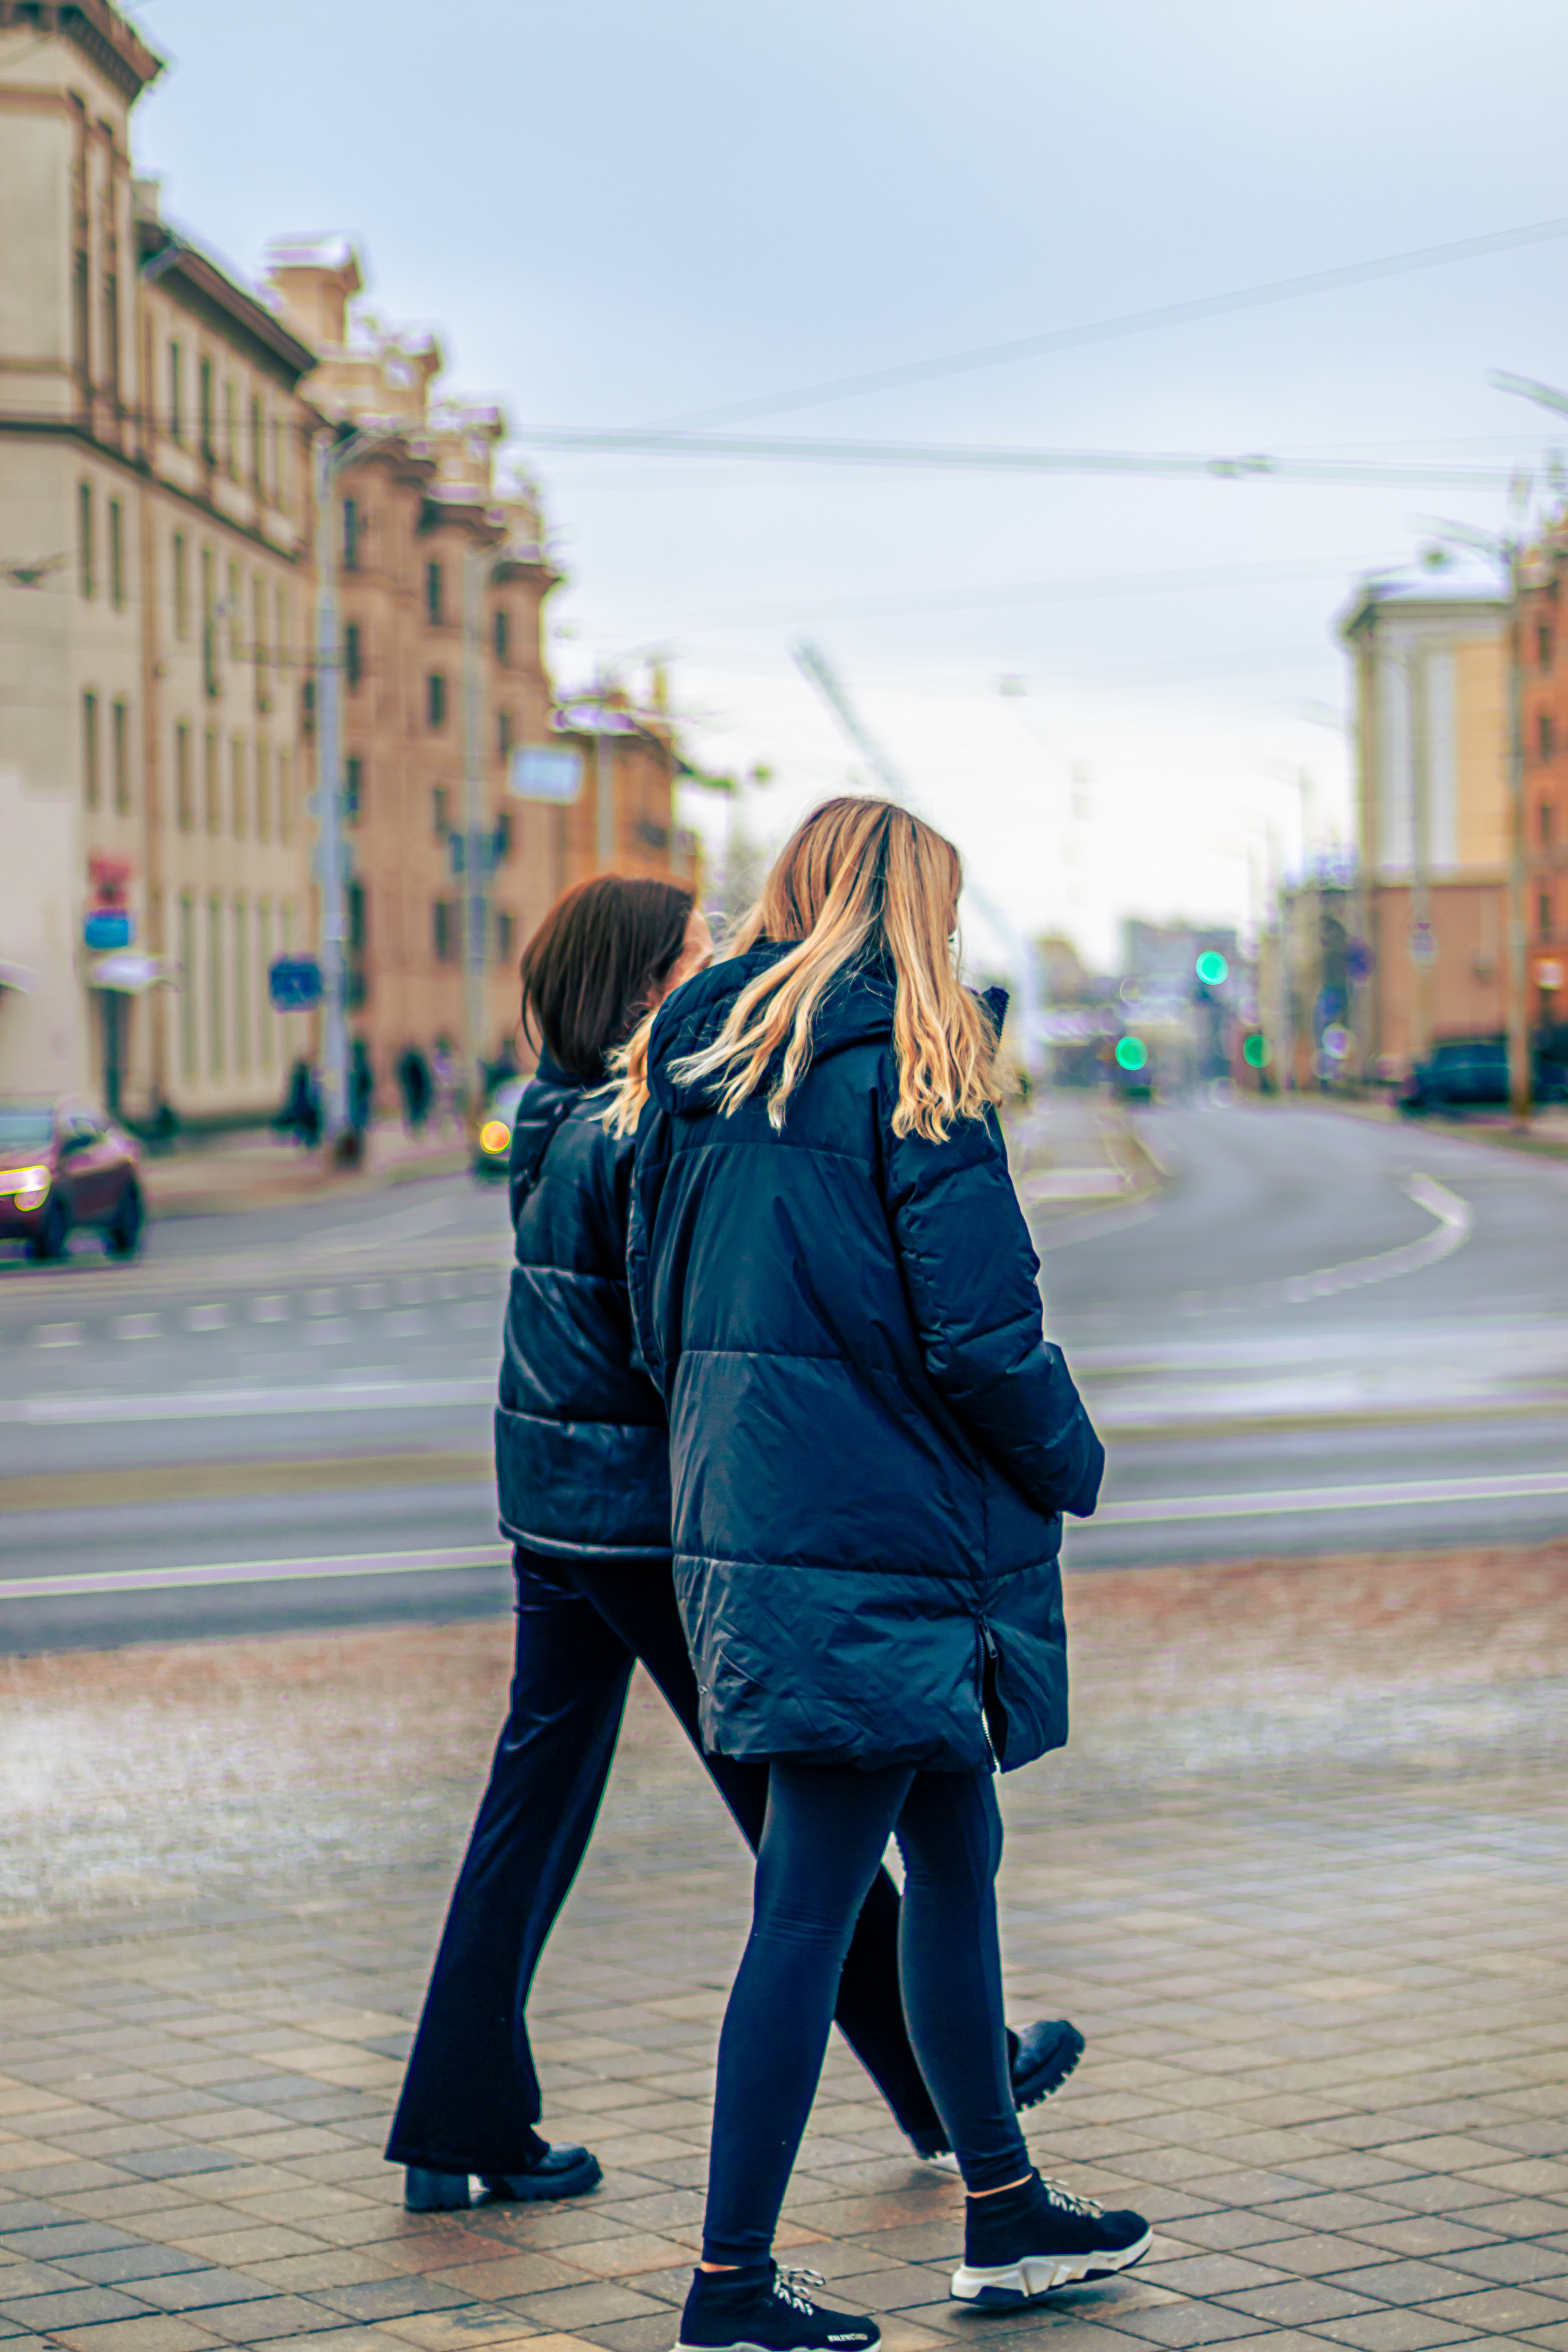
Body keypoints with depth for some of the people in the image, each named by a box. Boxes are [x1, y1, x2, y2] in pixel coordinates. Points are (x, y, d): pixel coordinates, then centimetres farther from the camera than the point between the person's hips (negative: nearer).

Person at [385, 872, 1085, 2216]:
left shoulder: (559, 1122, 10)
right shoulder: (645, 1136, -18)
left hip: (553, 1502, 8)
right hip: (651, 1510, -8)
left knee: (534, 1805, 10)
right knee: (796, 1799, 5)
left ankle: (462, 2129, 11)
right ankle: (942, 2080, 19)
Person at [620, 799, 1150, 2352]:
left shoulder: (691, 1070, 10)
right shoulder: (907, 1074, -12)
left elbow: (659, 1316, 15)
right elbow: (980, 1334, -16)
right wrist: (1069, 1468, 0)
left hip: (743, 1514, 8)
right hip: (886, 1542, -8)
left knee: (954, 1858, 20)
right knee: (808, 1906, -2)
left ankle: (1003, 2210, 30)